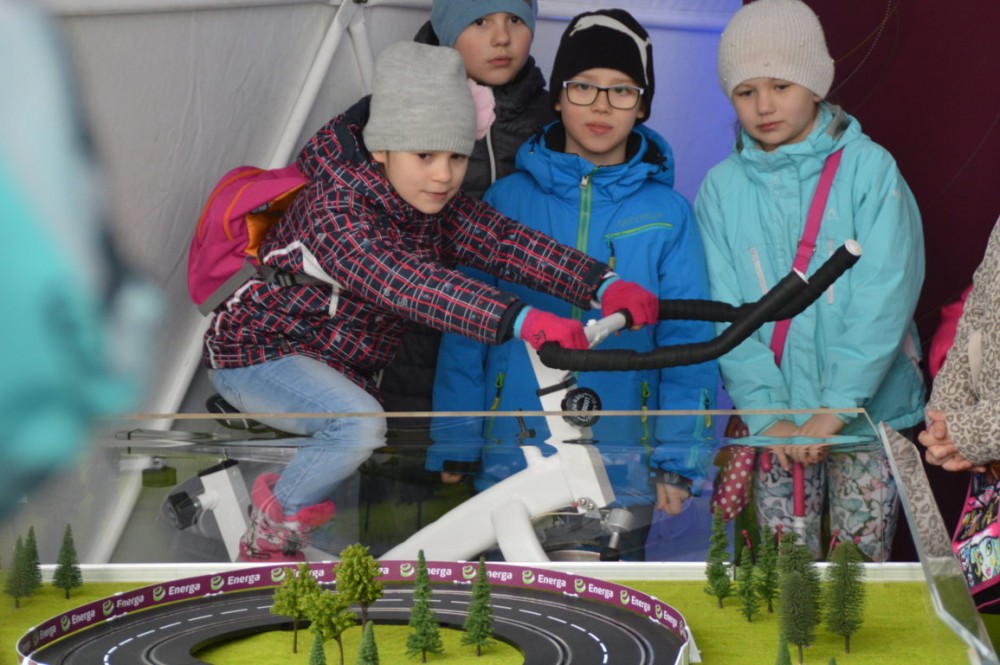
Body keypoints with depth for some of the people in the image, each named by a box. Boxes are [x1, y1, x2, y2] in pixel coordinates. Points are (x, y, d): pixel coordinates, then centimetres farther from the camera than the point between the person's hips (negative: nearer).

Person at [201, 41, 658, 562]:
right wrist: (520, 321, -59)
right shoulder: (335, 211, -30)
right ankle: (269, 537, -13)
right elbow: (407, 283, -46)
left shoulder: (439, 208, -7)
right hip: (258, 352, -8)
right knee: (360, 423, -33)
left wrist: (604, 285, -40)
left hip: (341, 365, 8)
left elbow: (507, 243, -23)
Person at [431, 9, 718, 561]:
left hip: (624, 472, 0)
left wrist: (680, 462, -5)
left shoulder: (668, 214, 0)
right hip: (512, 462, 0)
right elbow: (465, 333, 3)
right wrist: (454, 448, 0)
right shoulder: (506, 200, 1)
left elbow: (689, 343, 1)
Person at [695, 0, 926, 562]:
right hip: (777, 420, 2)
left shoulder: (868, 167, -5)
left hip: (869, 410, -2)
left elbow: (885, 295, -12)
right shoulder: (723, 187, 3)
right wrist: (767, 414, -12)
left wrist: (834, 410, -18)